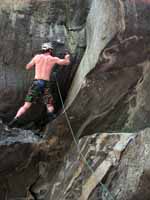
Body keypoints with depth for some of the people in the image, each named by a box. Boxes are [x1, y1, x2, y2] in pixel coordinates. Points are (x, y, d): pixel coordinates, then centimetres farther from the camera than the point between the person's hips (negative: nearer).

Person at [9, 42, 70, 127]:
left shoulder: (37, 57, 8)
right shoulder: (53, 59, 7)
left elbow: (28, 67, 17)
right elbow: (67, 62, 16)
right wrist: (67, 57, 38)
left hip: (36, 82, 1)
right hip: (46, 84, -1)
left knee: (26, 106, 3)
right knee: (50, 106, 16)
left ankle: (15, 120, -12)